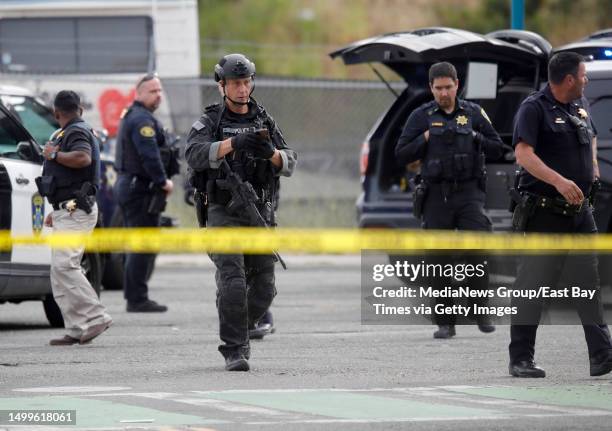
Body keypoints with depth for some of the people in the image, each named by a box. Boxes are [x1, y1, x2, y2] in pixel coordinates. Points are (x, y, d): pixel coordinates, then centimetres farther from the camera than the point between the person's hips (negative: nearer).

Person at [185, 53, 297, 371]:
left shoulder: (265, 122, 12)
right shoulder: (210, 122, 1)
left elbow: (289, 164, 4)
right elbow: (195, 155, -18)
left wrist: (271, 152, -19)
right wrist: (234, 143, -32)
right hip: (224, 214, -4)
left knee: (263, 290, 3)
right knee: (233, 284, -17)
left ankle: (238, 332, 27)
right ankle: (234, 351, -10)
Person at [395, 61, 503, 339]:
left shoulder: (473, 113, 9)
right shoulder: (422, 116, 6)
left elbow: (497, 149, 12)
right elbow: (401, 155, 4)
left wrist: (475, 138, -5)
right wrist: (426, 138, -8)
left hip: (469, 192, 0)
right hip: (436, 194, 0)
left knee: (477, 249, -15)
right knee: (438, 258, 0)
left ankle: (481, 311, -3)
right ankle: (445, 323, 6)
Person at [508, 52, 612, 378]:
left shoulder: (580, 106, 13)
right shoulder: (534, 108, -10)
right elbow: (523, 154, -23)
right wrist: (559, 181, -34)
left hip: (580, 211, 7)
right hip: (544, 213, -7)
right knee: (533, 284, -2)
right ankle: (520, 359, 4)